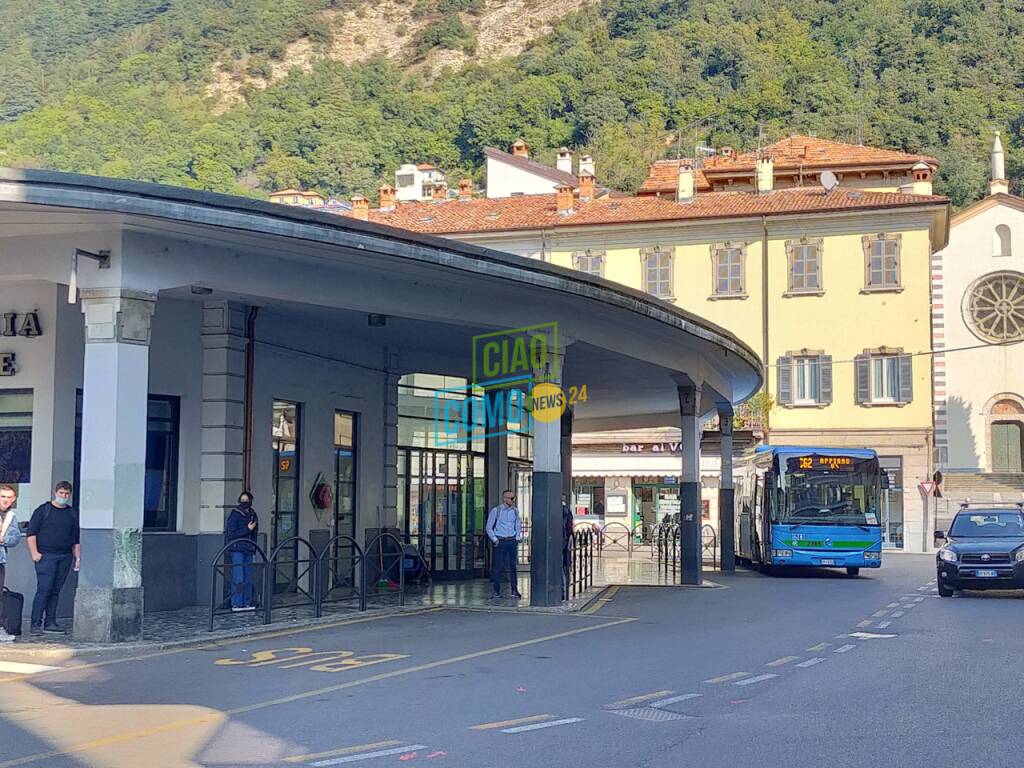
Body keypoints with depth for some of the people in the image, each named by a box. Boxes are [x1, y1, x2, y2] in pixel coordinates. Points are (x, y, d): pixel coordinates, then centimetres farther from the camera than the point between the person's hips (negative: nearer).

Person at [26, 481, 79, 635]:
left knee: (56, 590, 6)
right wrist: (34, 553, -10)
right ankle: (35, 624, -11)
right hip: (45, 555, -5)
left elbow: (76, 539, 19)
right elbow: (32, 533, -1)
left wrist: (78, 557, 12)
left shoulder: (72, 514, 16)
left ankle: (50, 622, 10)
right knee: (44, 589, -12)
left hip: (65, 557, 5)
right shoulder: (43, 510, 2)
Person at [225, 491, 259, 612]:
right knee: (238, 577, -9)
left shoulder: (252, 515, 12)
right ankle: (236, 604, -6)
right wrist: (247, 529, -20)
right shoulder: (235, 514, -9)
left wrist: (253, 546, 18)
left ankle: (247, 603, 16)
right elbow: (231, 534, -15)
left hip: (248, 550, 7)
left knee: (248, 577, 9)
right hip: (237, 549, -7)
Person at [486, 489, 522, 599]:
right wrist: (495, 540, -6)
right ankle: (496, 591, 4)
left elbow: (518, 526, 19)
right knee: (498, 566, -3)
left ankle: (514, 590, 4)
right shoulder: (495, 511, -4)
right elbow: (489, 528, 0)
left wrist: (517, 538, 7)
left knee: (513, 565, 1)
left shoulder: (515, 511, 8)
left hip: (512, 541, 4)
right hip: (500, 542, -4)